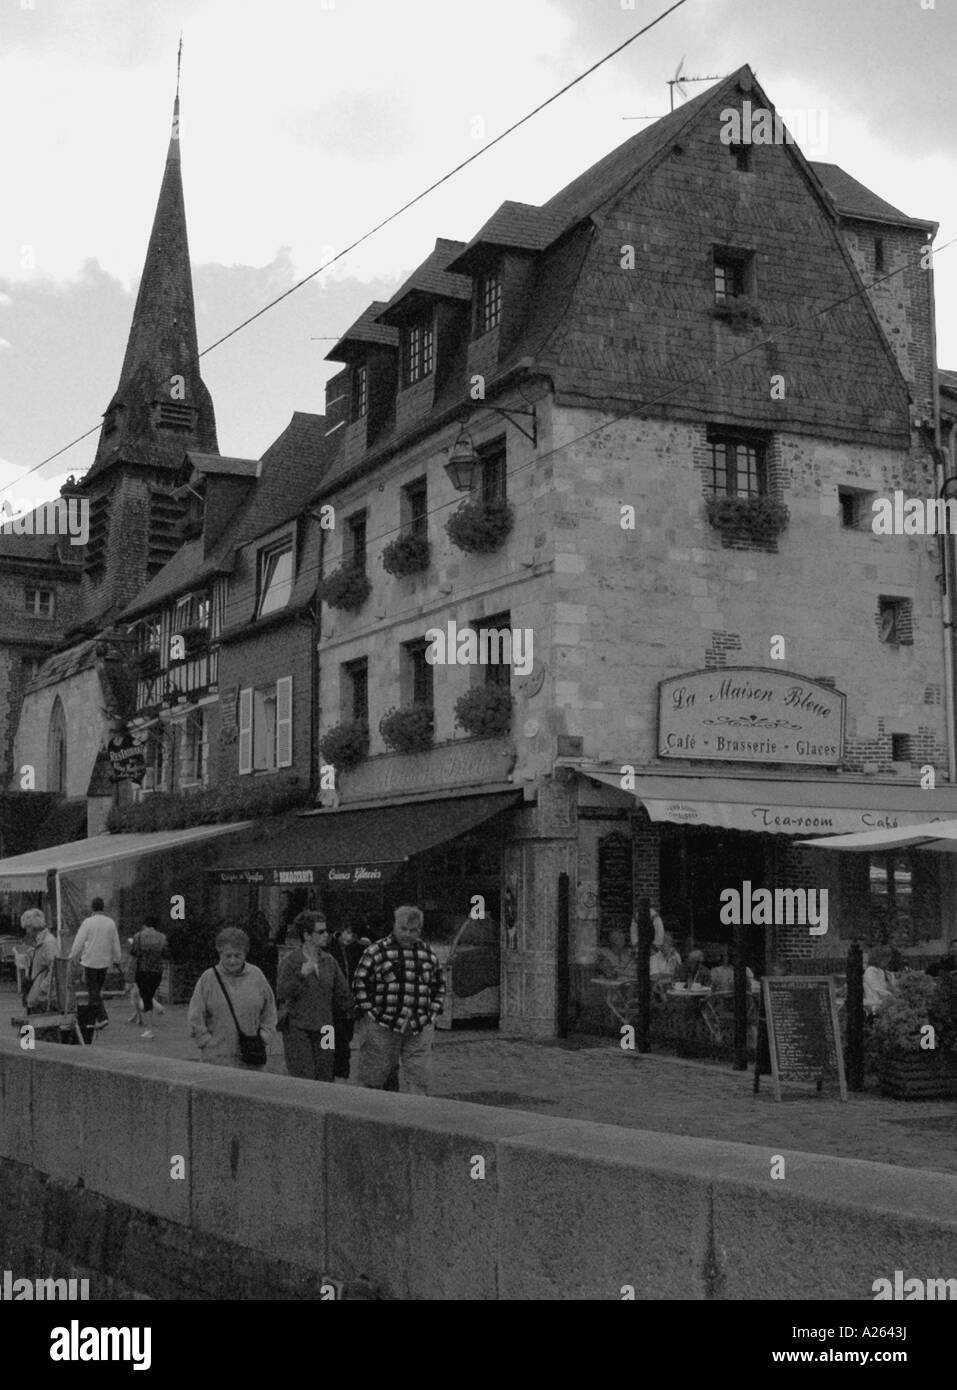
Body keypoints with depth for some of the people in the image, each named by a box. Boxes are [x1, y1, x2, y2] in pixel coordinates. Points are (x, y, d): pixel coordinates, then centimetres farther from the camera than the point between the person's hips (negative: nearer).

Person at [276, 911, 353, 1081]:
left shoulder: (328, 961, 9)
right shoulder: (292, 961, -5)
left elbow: (342, 993, 15)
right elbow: (281, 994, -12)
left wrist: (349, 1015, 9)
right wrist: (301, 975, -22)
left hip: (323, 1028, 5)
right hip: (298, 1029, -5)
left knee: (325, 1079, 3)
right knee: (304, 1082, -10)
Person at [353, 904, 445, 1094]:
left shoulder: (429, 954, 12)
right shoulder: (377, 952, -2)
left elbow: (439, 985, 22)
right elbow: (359, 984, -1)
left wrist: (433, 1012, 11)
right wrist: (371, 1012, -7)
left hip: (420, 1030, 3)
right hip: (383, 1028, -3)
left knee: (419, 1083, 1)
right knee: (371, 1080, 3)